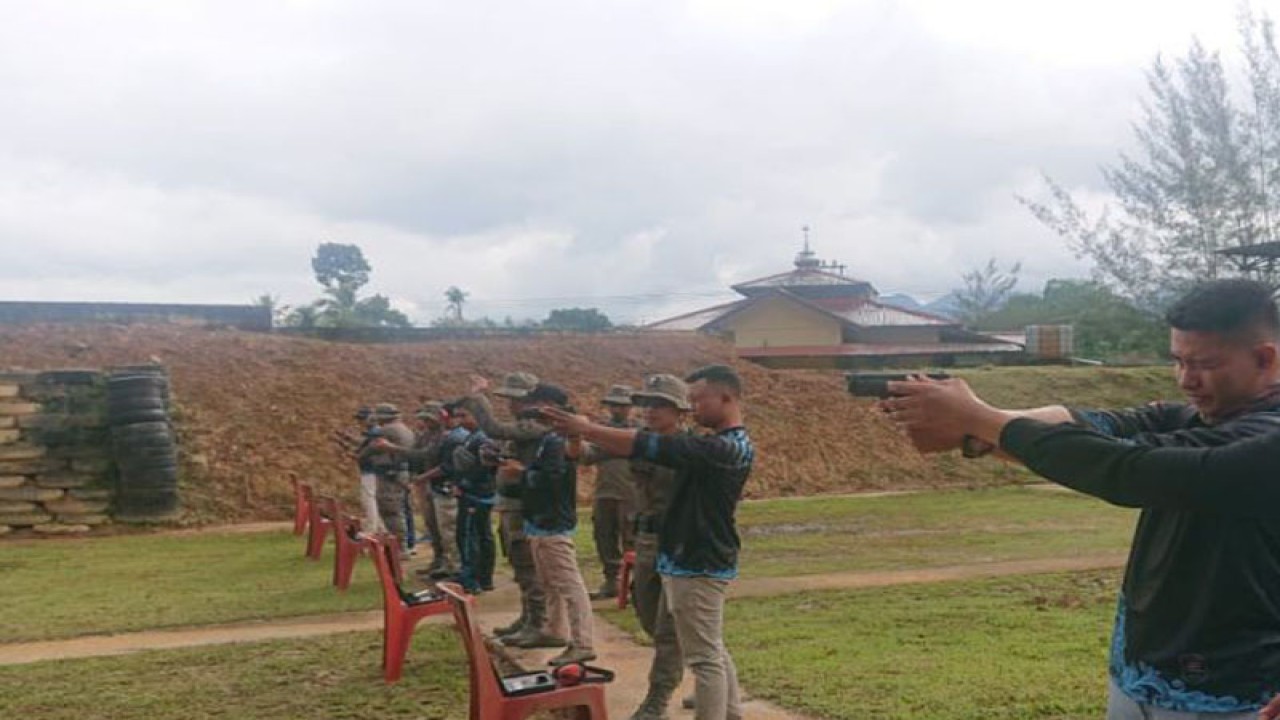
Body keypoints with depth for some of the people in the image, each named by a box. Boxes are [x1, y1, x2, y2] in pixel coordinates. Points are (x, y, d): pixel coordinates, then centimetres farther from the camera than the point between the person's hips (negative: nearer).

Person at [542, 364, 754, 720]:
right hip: (697, 562, 10)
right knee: (714, 651, 20)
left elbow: (652, 446, -27)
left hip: (698, 567, -10)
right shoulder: (717, 445, 11)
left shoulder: (728, 448, -23)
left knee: (705, 658, -1)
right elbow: (655, 451, 9)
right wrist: (588, 436, -1)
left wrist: (586, 430, -23)